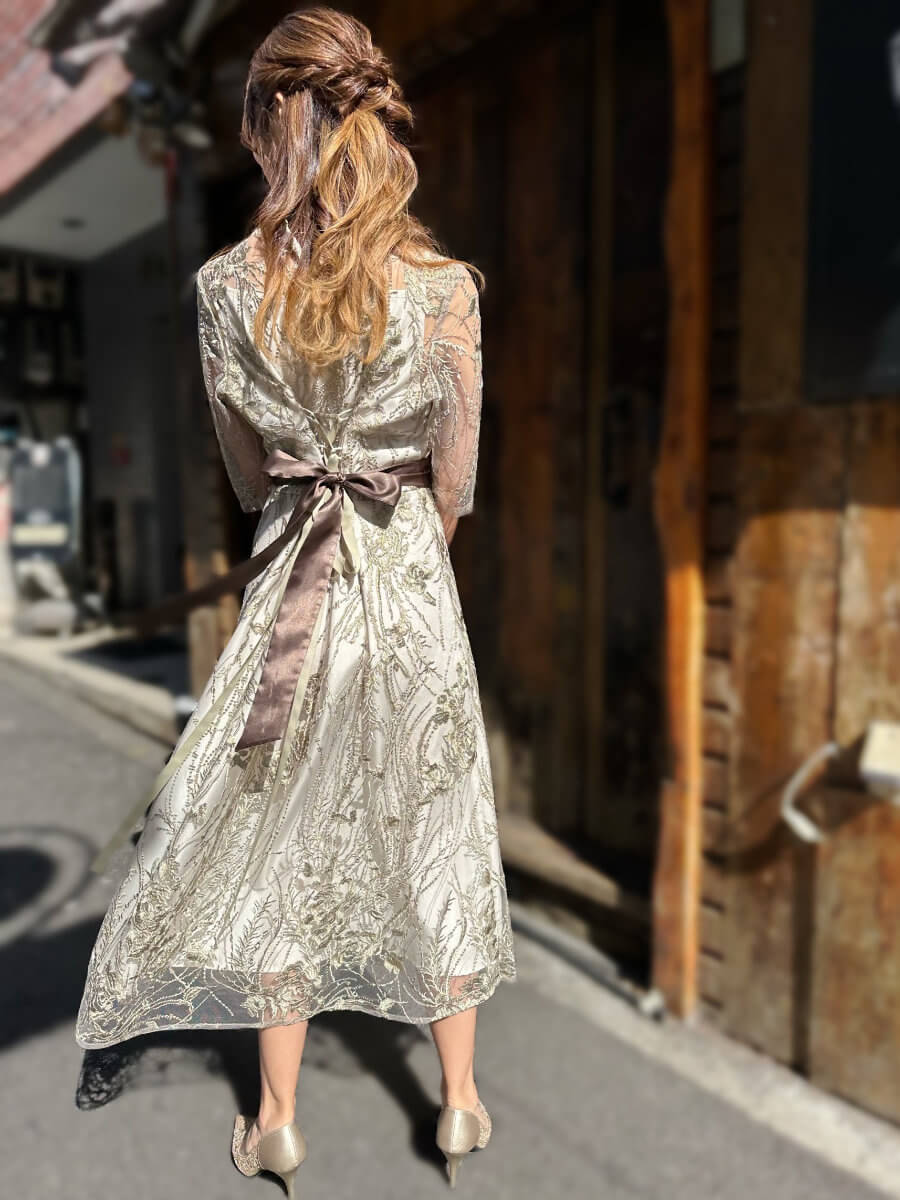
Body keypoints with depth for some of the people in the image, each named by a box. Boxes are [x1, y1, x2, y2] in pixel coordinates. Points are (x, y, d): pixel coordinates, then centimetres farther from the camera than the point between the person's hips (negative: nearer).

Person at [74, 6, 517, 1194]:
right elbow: (457, 482, -3)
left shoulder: (227, 283, -5)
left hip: (289, 576, 1)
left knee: (277, 834, 15)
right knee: (431, 826, 16)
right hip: (412, 574, 0)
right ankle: (460, 1100, 33)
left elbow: (244, 469, 5)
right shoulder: (443, 285, -10)